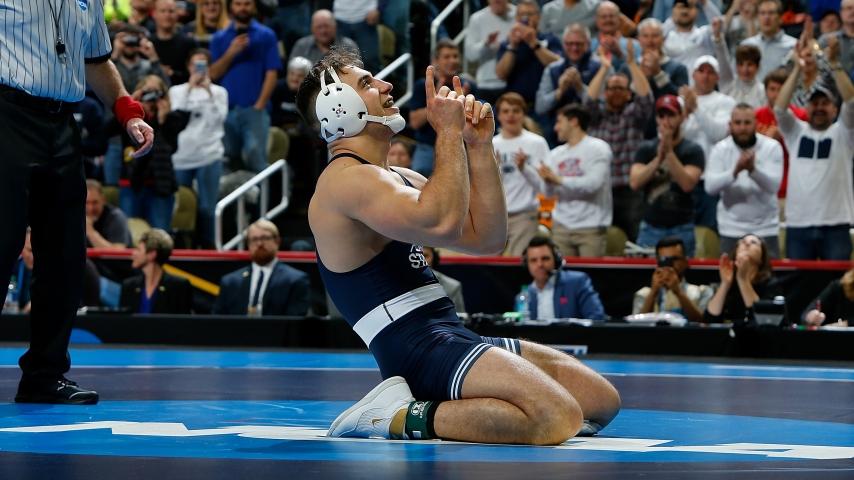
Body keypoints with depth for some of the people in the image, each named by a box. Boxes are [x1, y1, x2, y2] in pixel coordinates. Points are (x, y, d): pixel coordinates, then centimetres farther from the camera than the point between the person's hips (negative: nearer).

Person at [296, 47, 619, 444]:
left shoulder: (398, 179, 22)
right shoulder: (345, 179, -9)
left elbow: (486, 239, 18)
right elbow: (442, 222, -26)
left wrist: (479, 146, 9)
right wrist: (449, 133, -14)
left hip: (453, 338, 10)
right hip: (419, 351, -10)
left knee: (601, 400, 3)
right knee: (559, 418, -27)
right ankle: (402, 417, -15)